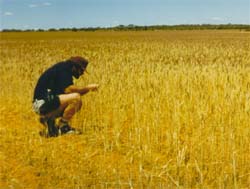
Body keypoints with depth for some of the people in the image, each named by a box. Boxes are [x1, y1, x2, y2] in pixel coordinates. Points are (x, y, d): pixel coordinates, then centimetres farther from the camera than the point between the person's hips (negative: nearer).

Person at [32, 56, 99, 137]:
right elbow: (68, 89, -25)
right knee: (76, 98, -23)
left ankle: (48, 118, 9)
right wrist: (87, 88, -14)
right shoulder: (63, 69, -13)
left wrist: (88, 88, 5)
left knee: (78, 103, 11)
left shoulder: (65, 69, 17)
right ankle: (63, 127, -7)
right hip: (43, 102, -10)